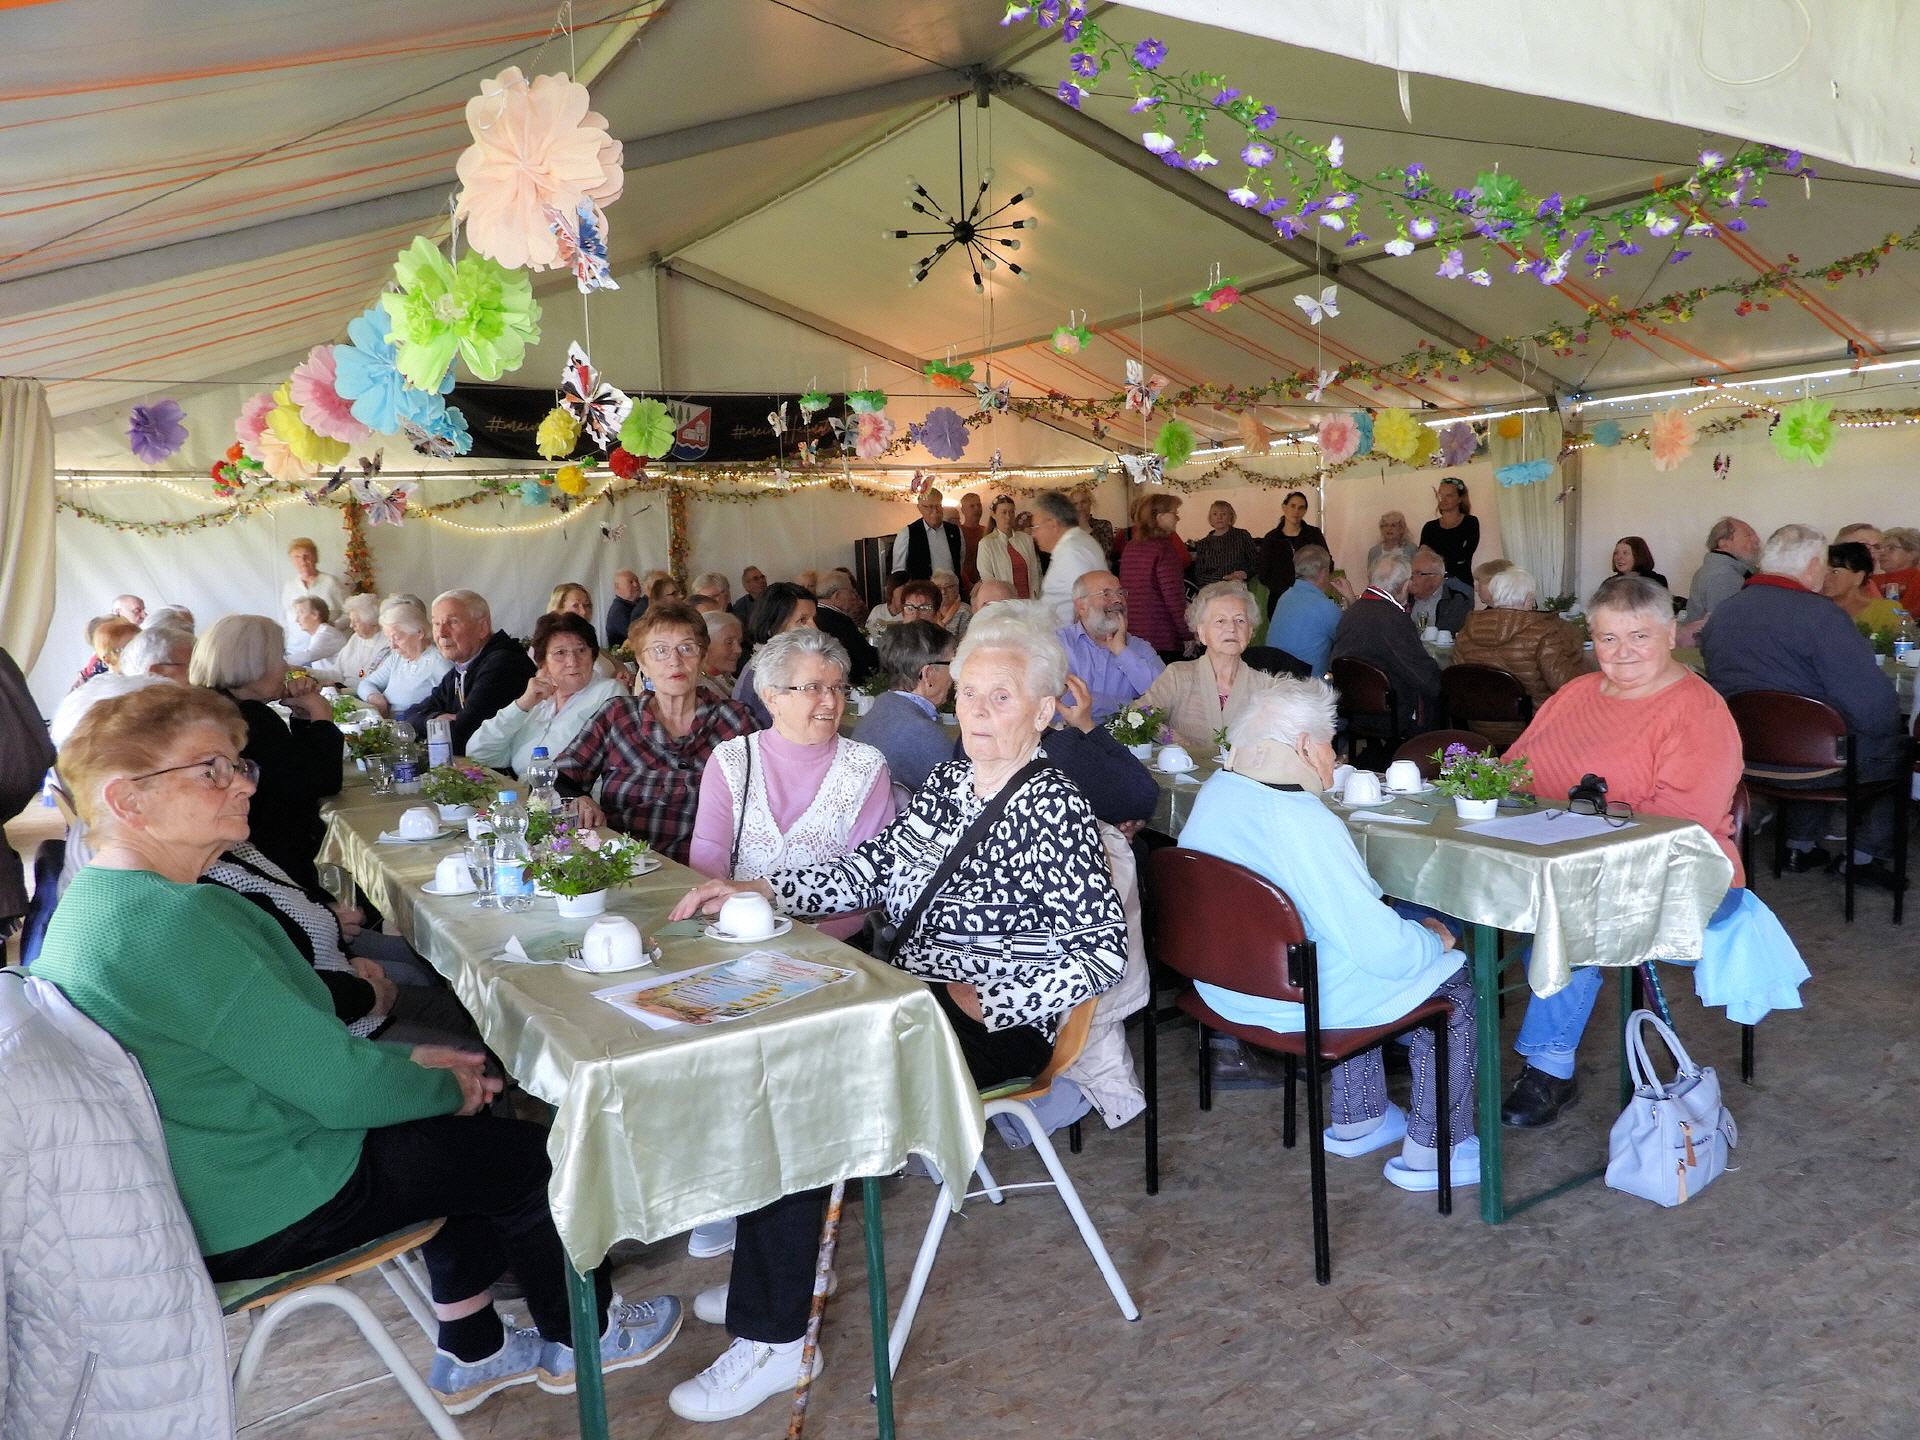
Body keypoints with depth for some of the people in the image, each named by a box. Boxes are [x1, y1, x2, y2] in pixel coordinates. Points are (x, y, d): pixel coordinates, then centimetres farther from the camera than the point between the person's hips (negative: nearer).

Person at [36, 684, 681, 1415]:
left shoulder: (93, 903, 3)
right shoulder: (179, 921, -30)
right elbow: (339, 1087, -26)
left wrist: (408, 1058, 6)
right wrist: (443, 1085, -6)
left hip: (188, 1192, 10)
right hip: (262, 1217, -10)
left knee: (465, 1134, 22)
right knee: (529, 1156, 6)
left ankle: (469, 1355, 32)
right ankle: (580, 1341, 30)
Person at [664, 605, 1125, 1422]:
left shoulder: (1053, 810, -15)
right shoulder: (948, 783, 9)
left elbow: (1103, 951, -19)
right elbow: (870, 869, 11)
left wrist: (982, 1002, -20)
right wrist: (755, 889, 1)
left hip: (994, 1026, -8)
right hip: (914, 998, 8)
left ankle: (773, 1343, -4)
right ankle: (776, 1273, 17)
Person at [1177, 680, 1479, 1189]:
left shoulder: (1215, 790, -2)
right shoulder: (1306, 823, -28)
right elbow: (1383, 948, -25)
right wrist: (1433, 939, -5)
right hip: (1300, 1002, -9)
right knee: (1454, 980, 11)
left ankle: (1355, 1122, 39)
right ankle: (1431, 1154, 20)